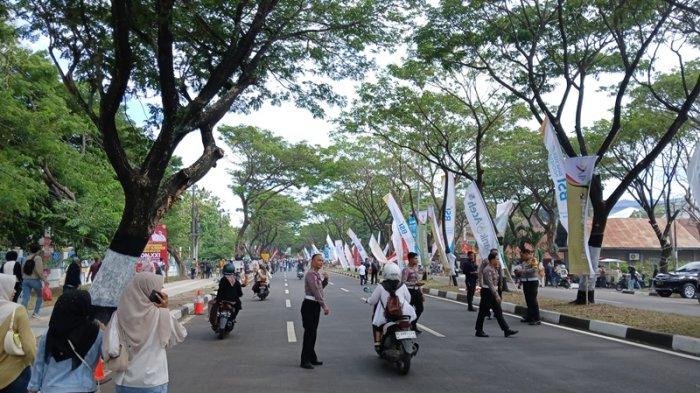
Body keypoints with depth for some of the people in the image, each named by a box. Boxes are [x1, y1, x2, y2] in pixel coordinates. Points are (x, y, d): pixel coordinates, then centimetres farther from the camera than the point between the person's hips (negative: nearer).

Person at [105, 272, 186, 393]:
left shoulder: (118, 316, -10)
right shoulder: (161, 315, -14)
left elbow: (110, 351, -14)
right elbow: (181, 336, 0)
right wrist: (166, 310, -4)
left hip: (125, 383, 2)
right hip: (154, 383, -2)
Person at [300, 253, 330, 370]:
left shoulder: (317, 274, 13)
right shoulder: (311, 274, -16)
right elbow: (316, 292, -22)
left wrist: (325, 279, 5)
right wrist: (325, 306, -23)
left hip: (316, 305, 9)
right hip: (309, 305, -9)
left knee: (313, 332, 15)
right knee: (309, 332, -6)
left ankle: (312, 358, 24)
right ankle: (305, 361, 0)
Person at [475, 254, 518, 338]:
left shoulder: (493, 268, 12)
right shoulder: (488, 269, -18)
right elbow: (490, 284, -24)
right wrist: (496, 295, -25)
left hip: (493, 292, 10)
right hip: (487, 292, -10)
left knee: (498, 312, 9)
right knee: (483, 312, 0)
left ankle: (506, 330, 10)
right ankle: (479, 331, 8)